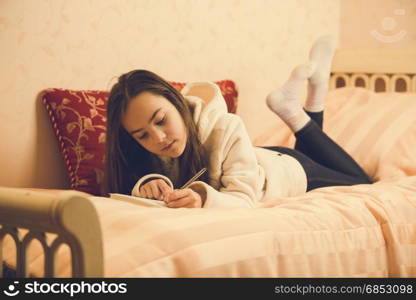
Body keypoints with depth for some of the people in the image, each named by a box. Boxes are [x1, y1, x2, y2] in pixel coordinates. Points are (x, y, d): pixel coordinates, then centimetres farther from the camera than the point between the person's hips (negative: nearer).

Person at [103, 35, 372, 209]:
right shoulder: (143, 152, -33)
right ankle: (295, 110, 30)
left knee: (362, 182, 29)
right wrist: (145, 184, -54)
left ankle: (295, 112, 26)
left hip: (293, 172, -4)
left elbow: (244, 200, -45)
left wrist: (204, 197, -66)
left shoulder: (225, 129, -45)